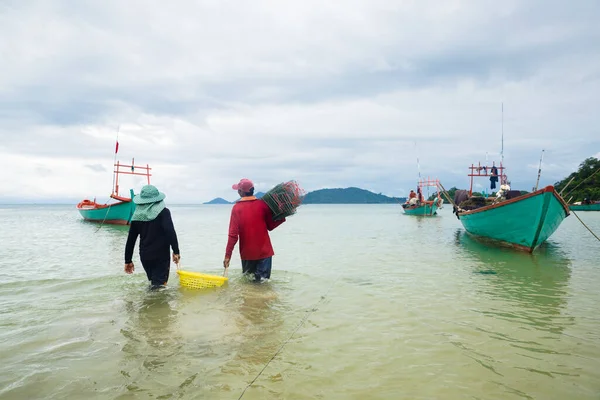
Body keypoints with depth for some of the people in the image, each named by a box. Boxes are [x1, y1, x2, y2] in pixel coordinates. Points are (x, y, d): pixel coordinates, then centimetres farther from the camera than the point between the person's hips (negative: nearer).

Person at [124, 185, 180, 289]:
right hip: (161, 256, -5)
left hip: (144, 257, 5)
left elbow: (130, 240, 11)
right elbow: (170, 232, -19)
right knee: (159, 285, -7)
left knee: (153, 282, 21)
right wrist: (176, 251, -17)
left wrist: (128, 260, 18)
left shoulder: (137, 215, 7)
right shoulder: (163, 212, -6)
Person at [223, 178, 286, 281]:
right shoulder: (262, 204, -6)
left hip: (247, 253, 1)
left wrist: (228, 255, -7)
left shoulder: (237, 208, -7)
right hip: (264, 251, 0)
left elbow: (233, 234, -11)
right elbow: (270, 226, 0)